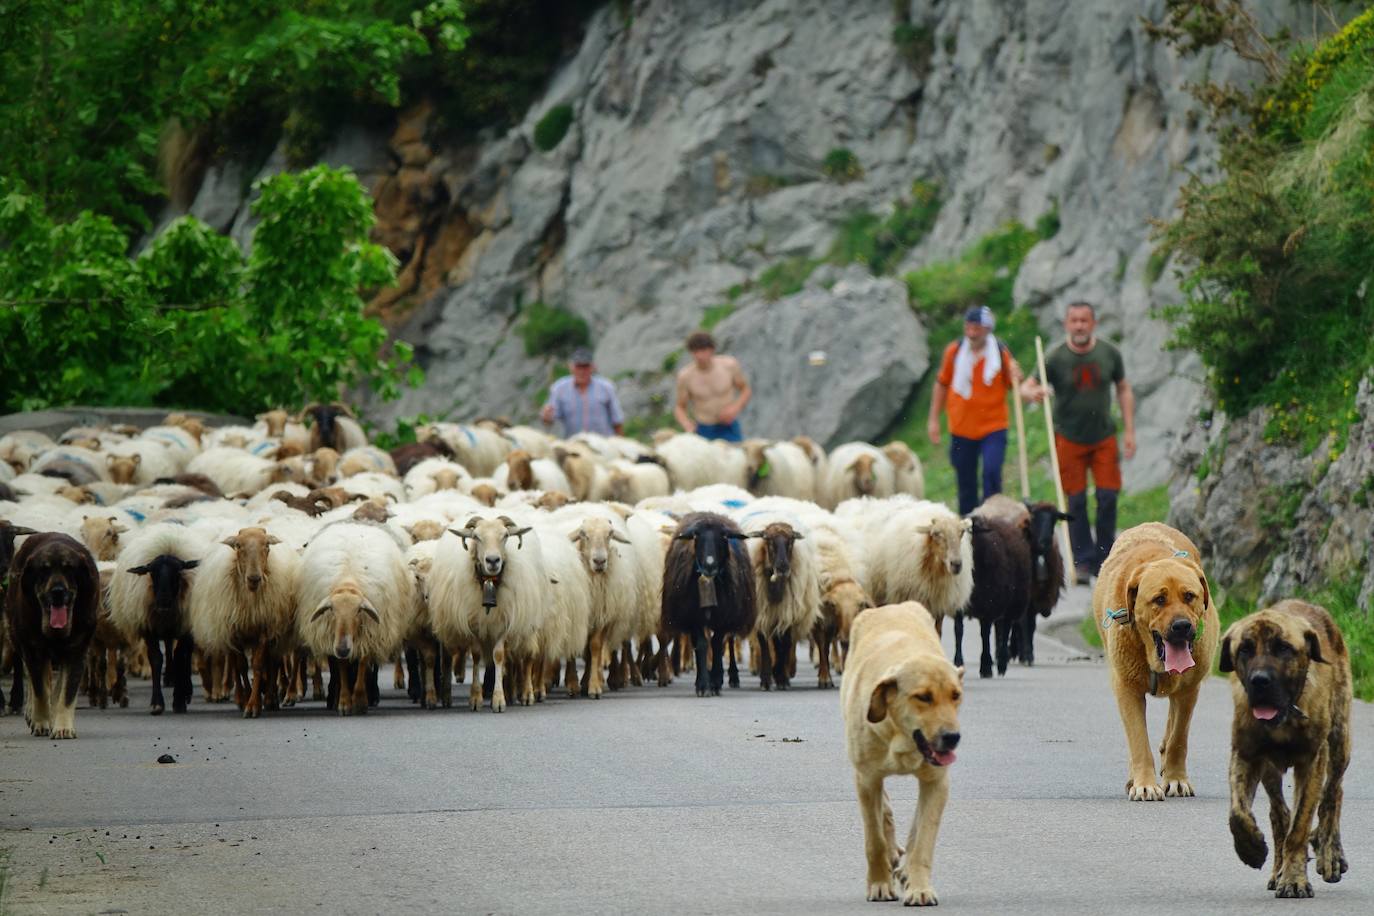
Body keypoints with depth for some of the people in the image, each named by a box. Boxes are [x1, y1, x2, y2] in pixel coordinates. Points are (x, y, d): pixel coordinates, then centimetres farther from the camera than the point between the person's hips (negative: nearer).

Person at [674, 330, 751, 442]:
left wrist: (735, 408, -14)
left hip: (730, 431, 0)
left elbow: (746, 390, 5)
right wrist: (688, 426, -19)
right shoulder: (685, 376, -11)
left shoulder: (729, 365, -10)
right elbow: (680, 408, 2)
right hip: (703, 432, 0)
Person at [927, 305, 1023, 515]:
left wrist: (1015, 378, -19)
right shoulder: (954, 351, -2)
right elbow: (942, 384, 10)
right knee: (966, 482, 10)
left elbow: (1013, 388, 4)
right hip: (961, 428, 2)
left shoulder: (1000, 352, -6)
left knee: (992, 472, -21)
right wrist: (933, 419, 10)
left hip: (993, 428, -2)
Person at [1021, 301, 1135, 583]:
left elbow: (1124, 390, 10)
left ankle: (1103, 558, 10)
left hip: (1104, 437, 2)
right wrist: (1032, 393, -36)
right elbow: (1026, 387, -11)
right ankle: (1082, 562, 5)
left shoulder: (1109, 354, -1)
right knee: (1076, 501, -2)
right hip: (1069, 439, -2)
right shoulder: (1056, 358, -9)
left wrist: (1130, 431, 4)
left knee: (1108, 497, -3)